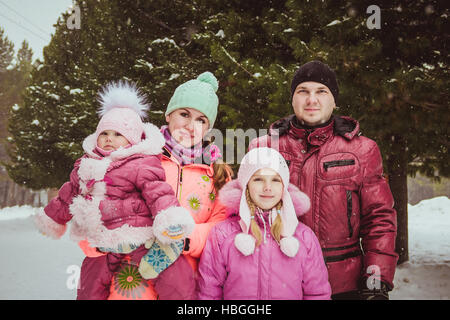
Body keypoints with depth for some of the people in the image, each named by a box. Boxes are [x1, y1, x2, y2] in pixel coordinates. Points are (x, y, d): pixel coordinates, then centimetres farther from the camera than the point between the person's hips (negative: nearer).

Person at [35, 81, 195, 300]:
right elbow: (68, 195, 25)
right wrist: (53, 218, 36)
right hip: (101, 244, 6)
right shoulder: (87, 165, 13)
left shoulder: (141, 164, -8)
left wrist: (170, 218, -37)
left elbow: (157, 192, -21)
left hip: (136, 238, -6)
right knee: (89, 289, 16)